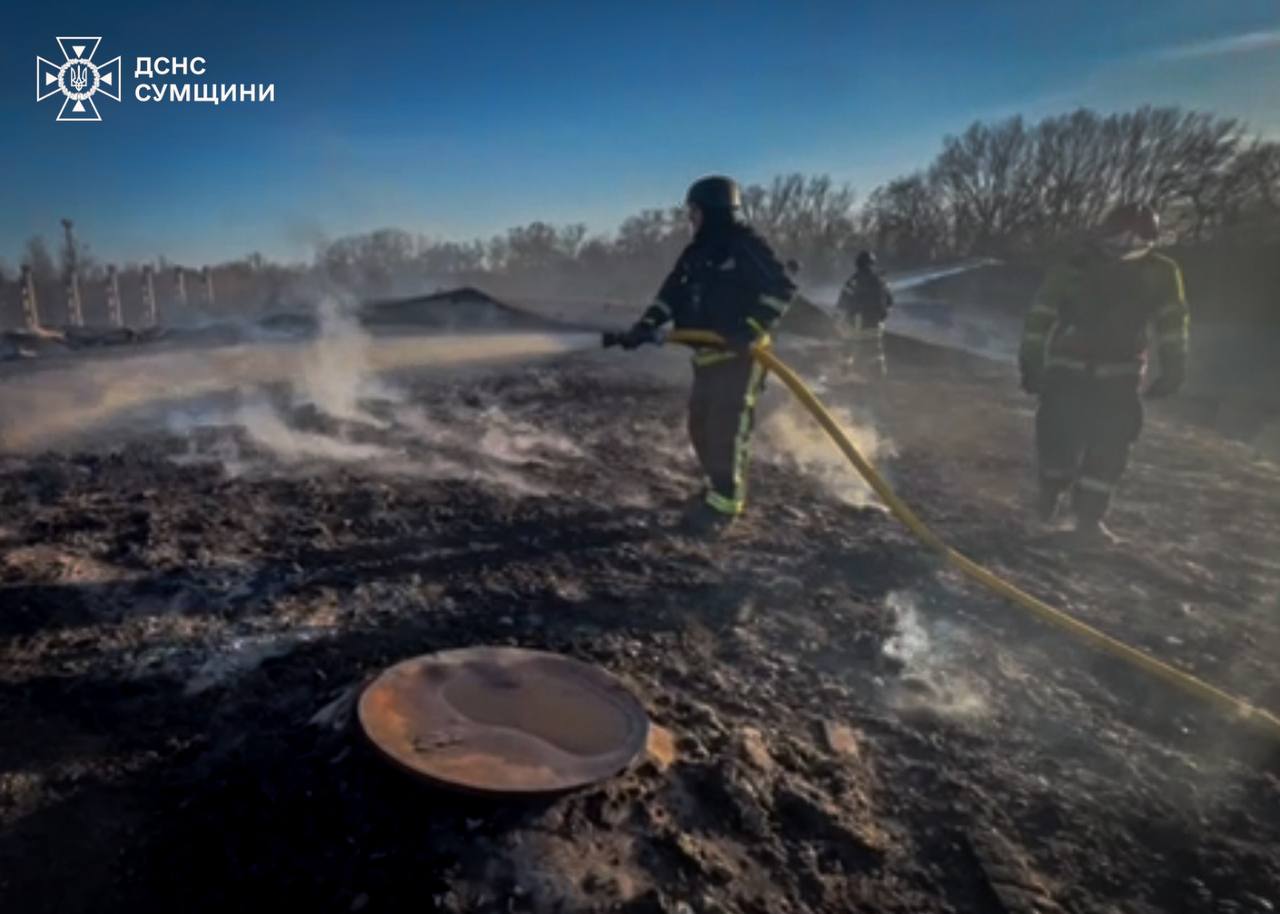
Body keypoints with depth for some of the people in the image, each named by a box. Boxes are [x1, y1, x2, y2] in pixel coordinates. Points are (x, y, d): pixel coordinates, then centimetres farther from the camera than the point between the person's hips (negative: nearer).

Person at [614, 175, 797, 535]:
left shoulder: (747, 245, -10)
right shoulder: (696, 253, 14)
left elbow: (782, 288, -17)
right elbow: (672, 294, 12)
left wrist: (751, 329, -26)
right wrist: (646, 325, -4)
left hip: (739, 354, -8)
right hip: (707, 355, 8)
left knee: (726, 430, -9)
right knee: (701, 427, 11)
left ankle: (723, 503, 0)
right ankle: (723, 488, 27)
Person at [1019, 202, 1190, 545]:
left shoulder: (1160, 274, -2)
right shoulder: (1070, 271, -8)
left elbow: (1173, 322, 6)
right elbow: (1039, 319, -3)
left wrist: (1173, 368, 2)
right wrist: (1030, 364, -4)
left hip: (1119, 377, 2)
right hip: (1067, 371, -2)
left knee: (1110, 449, -3)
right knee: (1061, 441, -9)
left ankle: (1089, 517, 7)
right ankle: (1051, 491, 22)